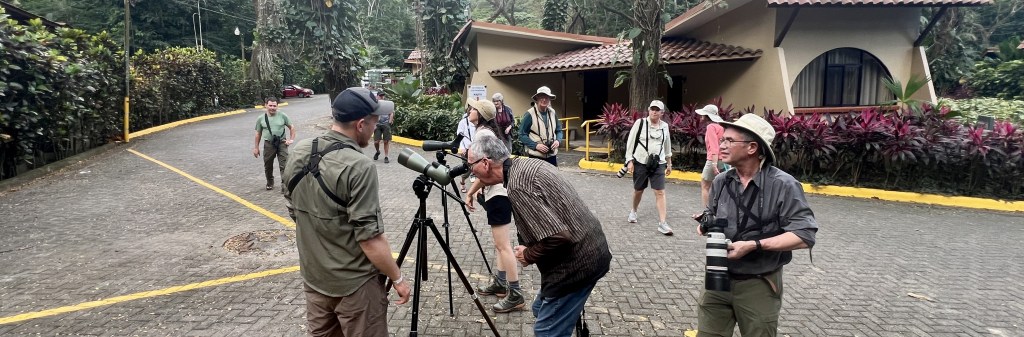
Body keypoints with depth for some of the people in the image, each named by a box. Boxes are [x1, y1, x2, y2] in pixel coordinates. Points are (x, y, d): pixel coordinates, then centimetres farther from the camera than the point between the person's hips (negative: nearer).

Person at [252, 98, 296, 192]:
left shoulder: (282, 116, -1)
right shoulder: (261, 119, 2)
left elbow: (291, 128, 9)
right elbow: (258, 134, 10)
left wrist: (291, 139, -2)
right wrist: (256, 147, 10)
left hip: (282, 143, -2)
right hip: (268, 144, 2)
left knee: (284, 165, -9)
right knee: (268, 166, 13)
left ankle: (284, 184, -7)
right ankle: (270, 183, 34)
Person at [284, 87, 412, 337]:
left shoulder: (299, 153, -2)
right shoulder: (359, 166, -25)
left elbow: (294, 211, 10)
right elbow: (370, 237, -24)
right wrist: (398, 278, -11)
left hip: (313, 277, 7)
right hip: (354, 283, -7)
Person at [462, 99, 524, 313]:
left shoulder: (482, 133, -13)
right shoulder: (490, 131, 16)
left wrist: (470, 192, -9)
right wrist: (479, 188, 17)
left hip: (498, 193, -11)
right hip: (500, 190, 11)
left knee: (503, 245, -8)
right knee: (500, 242, 17)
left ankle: (515, 295, -4)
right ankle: (500, 282, 26)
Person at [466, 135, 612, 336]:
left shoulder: (518, 185, -22)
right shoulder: (527, 164, 7)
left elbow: (557, 237, -28)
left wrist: (528, 255, -11)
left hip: (577, 262, -10)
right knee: (542, 309, 23)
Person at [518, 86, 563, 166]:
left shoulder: (553, 113, 6)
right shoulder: (529, 114, -10)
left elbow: (559, 130, 17)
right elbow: (522, 135, -8)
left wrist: (557, 140, -4)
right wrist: (535, 145, -18)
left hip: (552, 154, 5)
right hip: (536, 156, -5)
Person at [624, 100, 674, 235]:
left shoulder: (664, 126, 6)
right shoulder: (640, 123, -5)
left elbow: (667, 146, 16)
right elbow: (630, 142, -4)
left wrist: (669, 164, 18)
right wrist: (629, 161, -10)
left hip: (658, 164, 2)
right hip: (641, 162, -2)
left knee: (660, 192, -8)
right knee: (638, 190, 13)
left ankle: (662, 223, -8)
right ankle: (633, 211, 40)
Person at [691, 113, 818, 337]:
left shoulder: (782, 185, -16)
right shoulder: (721, 181, 1)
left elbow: (805, 236, -20)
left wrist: (754, 245, -24)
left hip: (759, 285, -4)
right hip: (718, 278, 5)